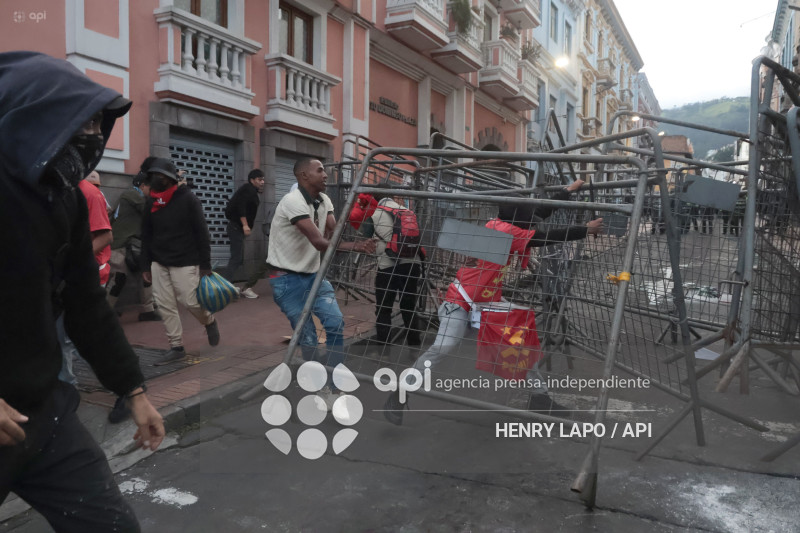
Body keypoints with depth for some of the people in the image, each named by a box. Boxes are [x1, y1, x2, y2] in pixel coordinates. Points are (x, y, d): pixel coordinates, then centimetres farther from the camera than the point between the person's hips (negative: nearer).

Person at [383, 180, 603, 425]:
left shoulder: (502, 225, 6)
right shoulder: (502, 229, -19)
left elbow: (540, 212, 18)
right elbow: (548, 238, -16)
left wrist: (569, 190, 25)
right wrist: (586, 230, -7)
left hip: (489, 304, 10)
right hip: (461, 302, -10)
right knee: (442, 347, -25)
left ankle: (539, 396, 18)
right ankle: (399, 396, -14)